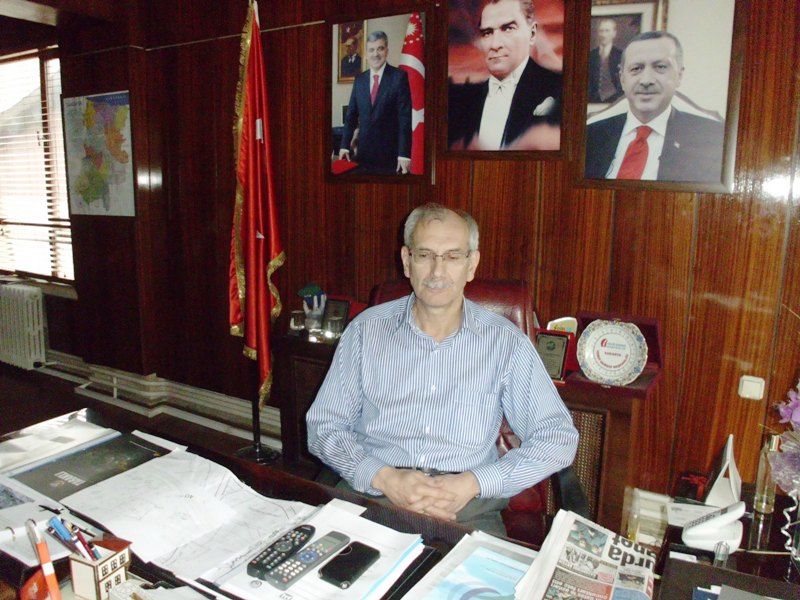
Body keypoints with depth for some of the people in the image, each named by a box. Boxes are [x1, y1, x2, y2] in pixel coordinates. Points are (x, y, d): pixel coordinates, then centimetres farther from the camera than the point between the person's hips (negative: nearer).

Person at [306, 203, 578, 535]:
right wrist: (384, 478, -10)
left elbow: (558, 437, 3)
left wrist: (473, 483, -10)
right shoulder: (367, 329, 7)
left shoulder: (505, 342, 4)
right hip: (370, 495, 0)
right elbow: (323, 426, 7)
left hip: (467, 510, 1)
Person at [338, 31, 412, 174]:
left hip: (390, 153, -4)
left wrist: (404, 153, -15)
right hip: (364, 151, 4)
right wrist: (344, 145, 3)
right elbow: (351, 115, 11)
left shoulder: (399, 76, -4)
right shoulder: (359, 79, 10)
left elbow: (405, 117, -9)